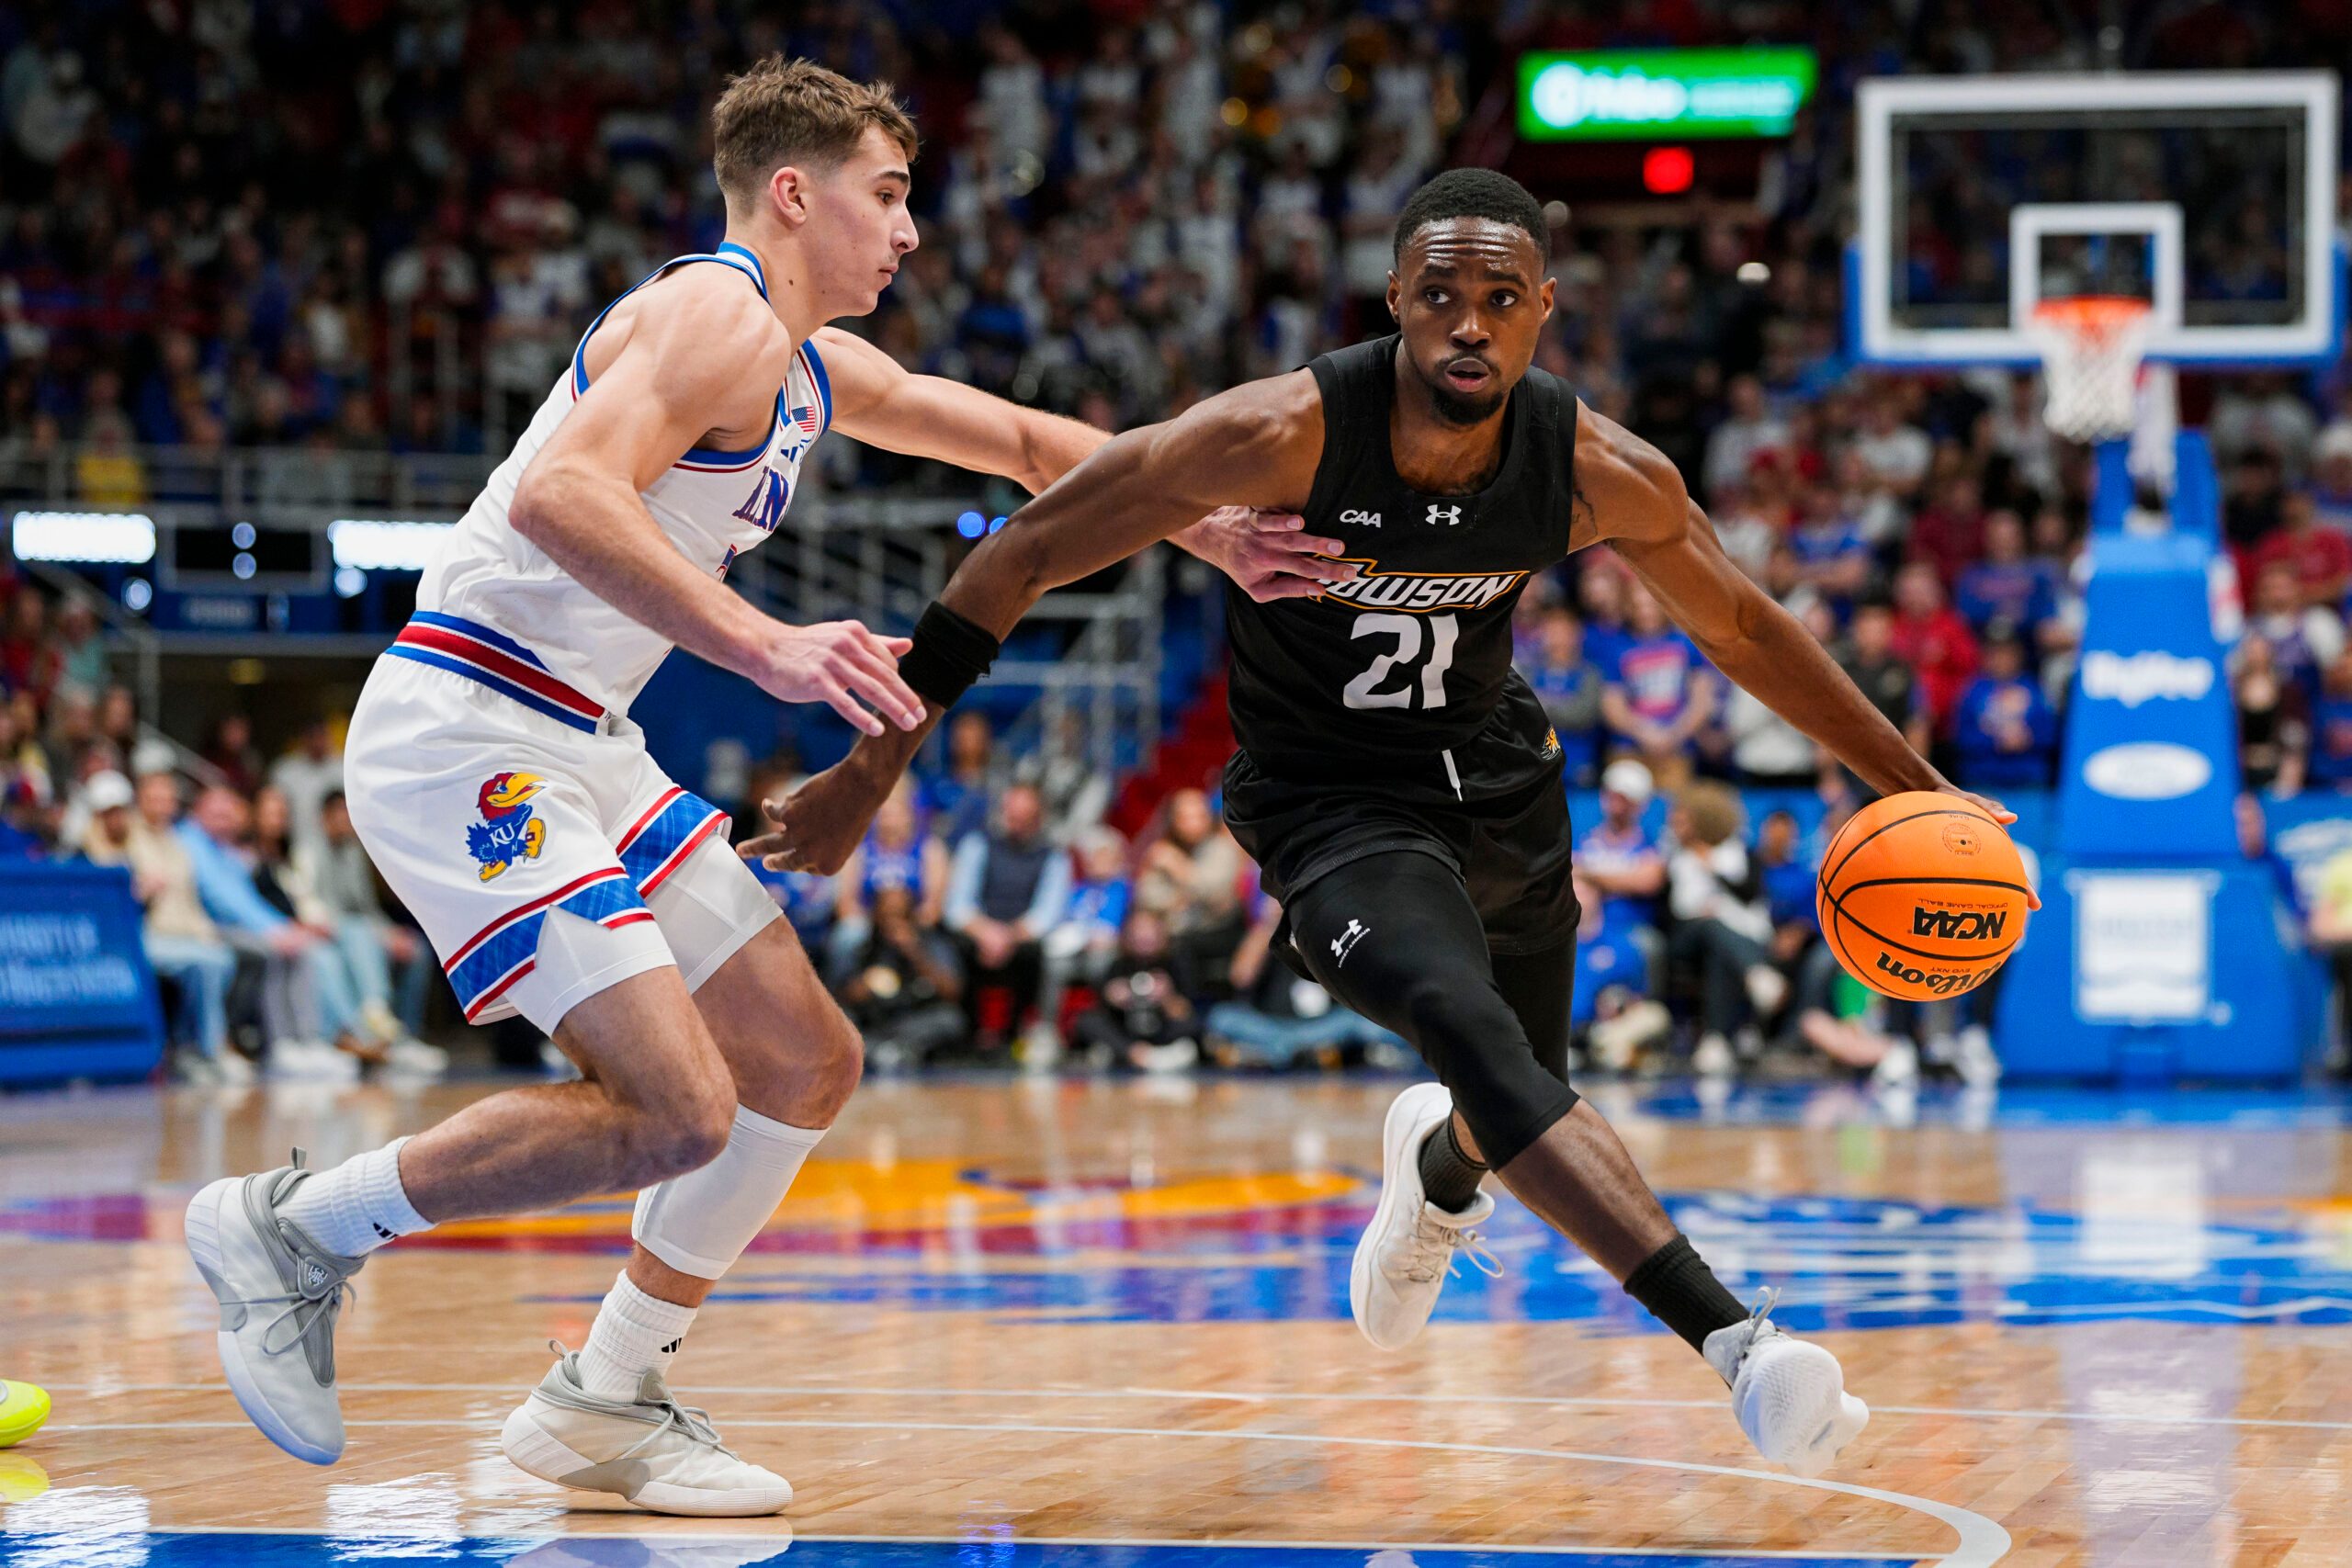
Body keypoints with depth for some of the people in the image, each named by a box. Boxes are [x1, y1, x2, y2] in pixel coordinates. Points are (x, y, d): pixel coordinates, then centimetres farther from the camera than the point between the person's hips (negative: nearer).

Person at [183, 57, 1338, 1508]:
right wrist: (766, 649, -39)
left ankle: (605, 1402, 19)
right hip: (468, 739, -10)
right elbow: (560, 496, -31)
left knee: (808, 1066, 11)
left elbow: (1025, 440, 29)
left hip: (585, 748, 10)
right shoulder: (716, 317, -14)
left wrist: (1207, 528, 18)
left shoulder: (814, 366, 17)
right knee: (677, 1110, -20)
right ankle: (300, 1226, -5)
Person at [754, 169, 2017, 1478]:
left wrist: (1910, 780, 8)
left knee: (1523, 1103, 17)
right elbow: (1026, 556, -19)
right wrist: (874, 768, -19)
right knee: (1474, 1032, -31)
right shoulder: (1283, 437, -27)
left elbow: (1745, 630, 2)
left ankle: (1437, 1169, 58)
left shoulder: (1600, 475, -16)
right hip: (1337, 810, -5)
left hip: (1500, 780, 5)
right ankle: (1738, 1339, -40)